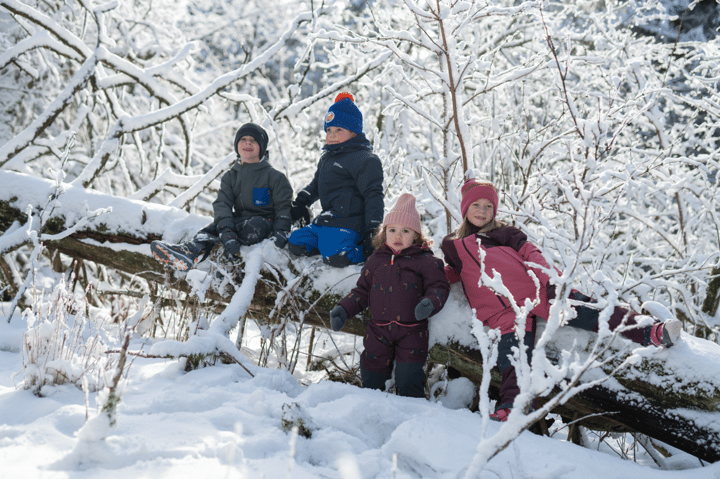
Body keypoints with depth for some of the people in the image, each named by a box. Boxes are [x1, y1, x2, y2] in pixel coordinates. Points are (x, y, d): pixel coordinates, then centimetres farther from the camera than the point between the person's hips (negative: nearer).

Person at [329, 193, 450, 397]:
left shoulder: (425, 261, -2)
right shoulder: (376, 260, 10)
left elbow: (438, 287, -4)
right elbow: (362, 290, 15)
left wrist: (430, 303, -25)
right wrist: (344, 309, 3)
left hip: (412, 332, -3)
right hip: (379, 330, 4)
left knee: (409, 380, -6)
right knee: (371, 376, 10)